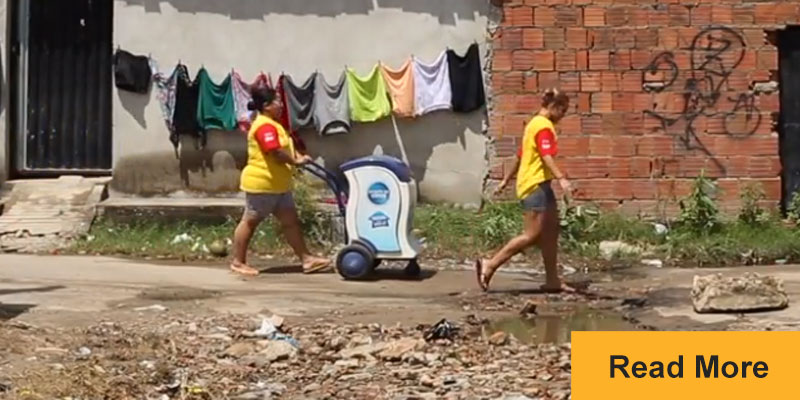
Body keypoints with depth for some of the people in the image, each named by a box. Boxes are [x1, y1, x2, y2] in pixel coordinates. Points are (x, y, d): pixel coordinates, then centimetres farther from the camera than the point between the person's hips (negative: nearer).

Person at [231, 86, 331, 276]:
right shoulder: (265, 126, -19)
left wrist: (298, 156, -1)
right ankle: (238, 262, 10)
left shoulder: (272, 125, 17)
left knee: (291, 221, 7)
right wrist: (296, 161, -13)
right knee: (250, 222, 1)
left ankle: (307, 259, 8)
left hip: (278, 185, 11)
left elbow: (286, 147, 19)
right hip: (261, 183, -11)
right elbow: (276, 152, -27)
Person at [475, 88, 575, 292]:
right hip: (535, 185, -11)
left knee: (551, 231, 9)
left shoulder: (534, 123, 19)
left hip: (541, 185, 11)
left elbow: (520, 156, 25)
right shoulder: (544, 126, -12)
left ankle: (552, 280, 12)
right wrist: (562, 178, -36)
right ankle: (489, 265, -5)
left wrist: (506, 180, 29)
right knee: (531, 236, -9)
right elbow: (546, 157, -26)